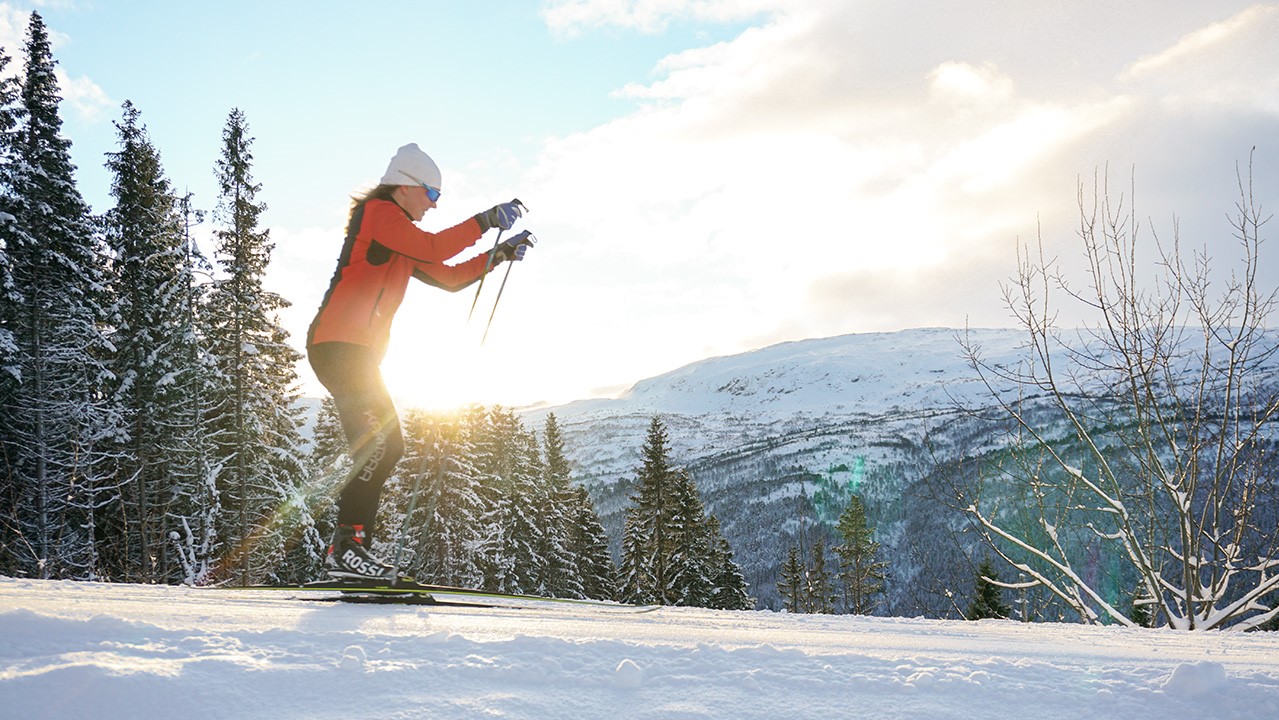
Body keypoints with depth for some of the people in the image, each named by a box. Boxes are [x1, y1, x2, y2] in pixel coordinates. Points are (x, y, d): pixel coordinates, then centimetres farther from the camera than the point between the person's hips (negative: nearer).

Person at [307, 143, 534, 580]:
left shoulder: (401, 237, 24)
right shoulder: (377, 213, -5)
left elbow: (448, 278, 25)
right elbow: (434, 248, -20)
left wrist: (498, 256, 16)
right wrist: (486, 221, -14)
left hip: (357, 353, 10)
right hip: (340, 345, -10)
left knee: (386, 446, 7)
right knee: (379, 442, -18)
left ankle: (349, 548, 6)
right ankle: (347, 546, -21)